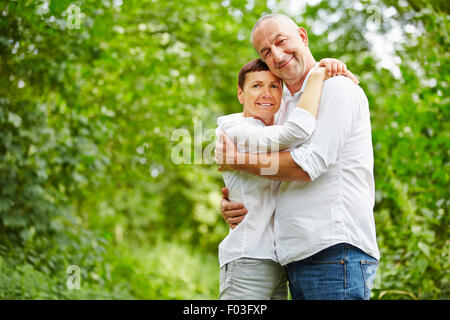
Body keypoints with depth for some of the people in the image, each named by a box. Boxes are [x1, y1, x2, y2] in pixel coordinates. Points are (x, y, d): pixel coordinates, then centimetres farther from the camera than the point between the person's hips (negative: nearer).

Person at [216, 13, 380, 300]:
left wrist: (238, 160, -2)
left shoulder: (337, 88, -4)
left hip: (336, 250, -8)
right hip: (297, 258, 8)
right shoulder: (285, 108, 23)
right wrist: (231, 204, 7)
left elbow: (308, 165, -14)